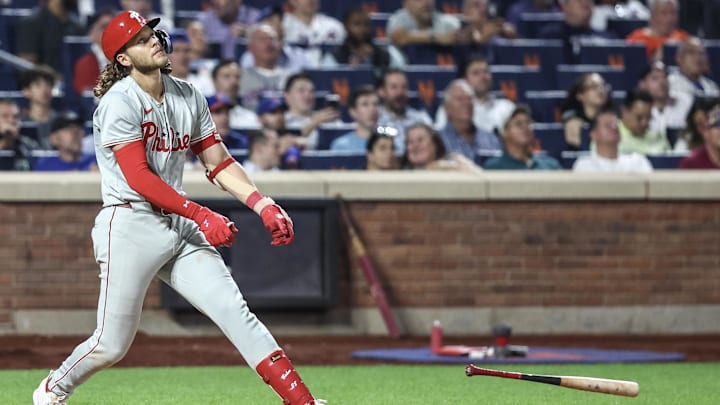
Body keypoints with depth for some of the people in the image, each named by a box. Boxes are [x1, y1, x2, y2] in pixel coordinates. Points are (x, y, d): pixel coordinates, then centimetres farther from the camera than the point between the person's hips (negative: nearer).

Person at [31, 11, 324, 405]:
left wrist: (265, 206, -1)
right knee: (111, 345, -3)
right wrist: (202, 215, -22)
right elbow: (138, 178, -18)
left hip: (178, 225, 6)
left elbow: (219, 163, 13)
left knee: (236, 313, -7)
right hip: (130, 227, -6)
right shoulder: (120, 102, -11)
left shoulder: (188, 97, 11)